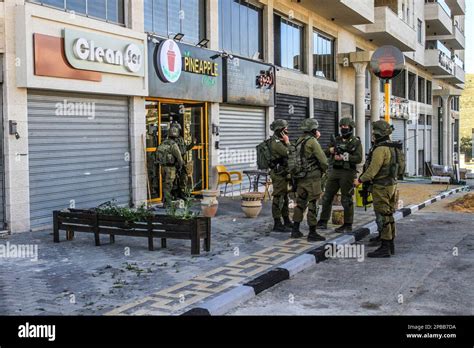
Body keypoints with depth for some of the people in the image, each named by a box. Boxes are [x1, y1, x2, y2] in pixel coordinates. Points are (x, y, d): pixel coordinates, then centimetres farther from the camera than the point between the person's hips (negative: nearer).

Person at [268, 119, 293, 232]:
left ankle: (286, 221, 27)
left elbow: (287, 154, 18)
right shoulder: (276, 142, -17)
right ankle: (277, 224, -2)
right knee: (278, 198, -6)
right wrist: (287, 142, -11)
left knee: (284, 197, 17)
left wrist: (286, 143, 9)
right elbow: (289, 153, -22)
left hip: (283, 173, 10)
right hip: (278, 174, -10)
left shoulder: (279, 141, 15)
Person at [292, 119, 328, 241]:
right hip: (312, 177, -8)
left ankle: (295, 230, 19)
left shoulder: (299, 140, 9)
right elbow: (323, 160, -16)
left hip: (300, 177, 8)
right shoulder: (312, 141, -14)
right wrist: (323, 170, 6)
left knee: (300, 203, 14)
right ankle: (312, 233, 2)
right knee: (313, 205, -2)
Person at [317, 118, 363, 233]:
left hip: (347, 173, -6)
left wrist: (344, 157, -19)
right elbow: (325, 153, 12)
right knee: (327, 197, 8)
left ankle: (348, 225, 8)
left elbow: (358, 158, -12)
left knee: (346, 200, -1)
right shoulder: (336, 139, 13)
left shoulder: (356, 141, -2)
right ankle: (323, 222, 18)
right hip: (334, 172, 6)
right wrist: (330, 150, -10)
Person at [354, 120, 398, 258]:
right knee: (388, 216, 13)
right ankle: (390, 245, 20)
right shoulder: (390, 147, 13)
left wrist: (360, 180, -7)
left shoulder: (380, 149, -18)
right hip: (391, 184, 10)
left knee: (382, 217, -7)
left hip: (381, 187, -10)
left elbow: (372, 170, -21)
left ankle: (385, 248, -4)